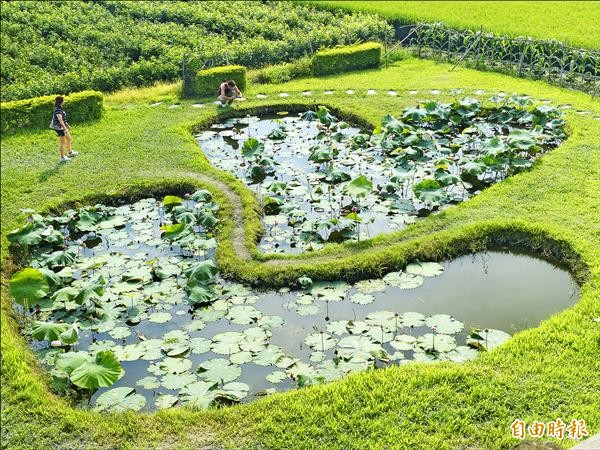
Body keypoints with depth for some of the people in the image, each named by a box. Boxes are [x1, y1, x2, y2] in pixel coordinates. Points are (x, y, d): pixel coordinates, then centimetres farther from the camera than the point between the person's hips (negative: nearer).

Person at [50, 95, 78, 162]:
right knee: (62, 142, 0)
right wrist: (65, 128, -27)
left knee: (69, 139, 22)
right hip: (60, 127, -10)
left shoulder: (59, 108, 8)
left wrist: (67, 125, 27)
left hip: (62, 127, 10)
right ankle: (62, 157, 11)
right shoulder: (58, 110, -23)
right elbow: (60, 120, -27)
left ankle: (70, 152, 40)